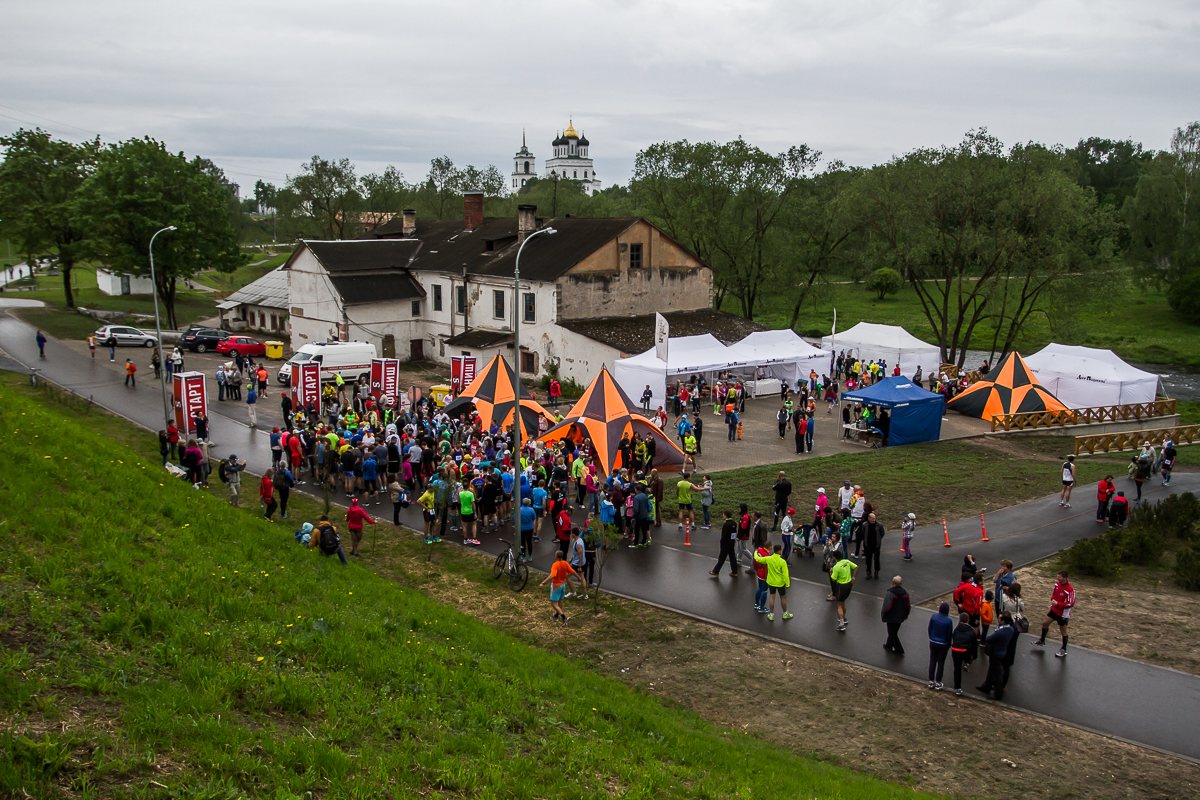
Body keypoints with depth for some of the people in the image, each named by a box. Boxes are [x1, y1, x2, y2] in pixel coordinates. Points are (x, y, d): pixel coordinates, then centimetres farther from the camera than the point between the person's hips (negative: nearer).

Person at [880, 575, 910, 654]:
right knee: (894, 632, 23)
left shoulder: (889, 593, -24)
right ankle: (888, 645, 40)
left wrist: (883, 613, -9)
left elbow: (887, 607, -27)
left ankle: (899, 650, 8)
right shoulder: (905, 592, -3)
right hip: (900, 617, 7)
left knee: (892, 633, 7)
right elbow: (908, 606, 4)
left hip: (891, 617, -7)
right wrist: (906, 614, 20)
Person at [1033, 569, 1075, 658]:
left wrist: (1058, 604, -27)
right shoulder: (1057, 584, -4)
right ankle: (1042, 641, 38)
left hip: (1063, 613, -7)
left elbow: (1071, 604, -23)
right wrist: (1052, 605, 11)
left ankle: (1064, 650, 26)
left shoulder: (1070, 590, -27)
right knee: (1045, 623, 15)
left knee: (1063, 631, 7)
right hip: (1054, 610, 7)